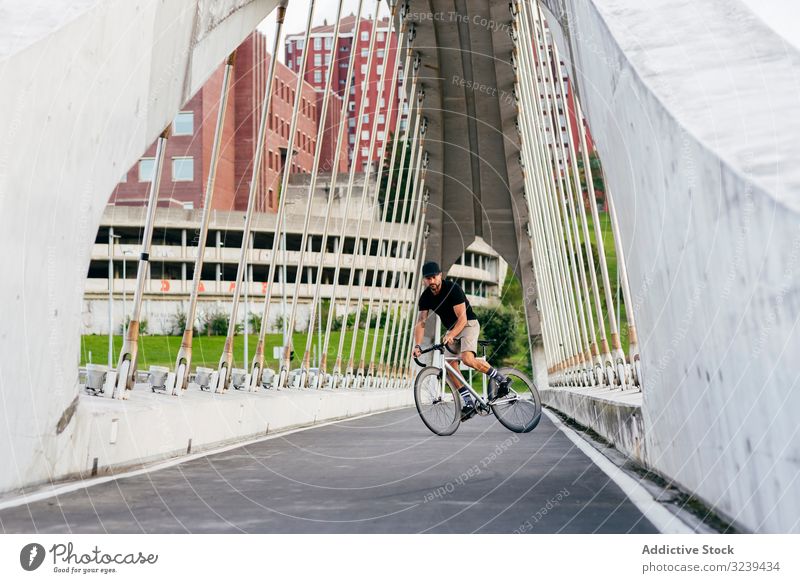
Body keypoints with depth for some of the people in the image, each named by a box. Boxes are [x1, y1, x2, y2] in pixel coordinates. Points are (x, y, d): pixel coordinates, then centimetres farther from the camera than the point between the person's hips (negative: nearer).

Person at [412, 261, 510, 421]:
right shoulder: (425, 297, -6)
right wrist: (417, 345, -24)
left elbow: (462, 318, -28)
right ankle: (469, 403, 1)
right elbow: (420, 323, -10)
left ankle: (499, 378, -11)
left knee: (467, 358, -30)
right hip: (451, 329, 7)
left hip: (468, 324, -7)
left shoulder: (453, 289, -23)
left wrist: (451, 335, -43)